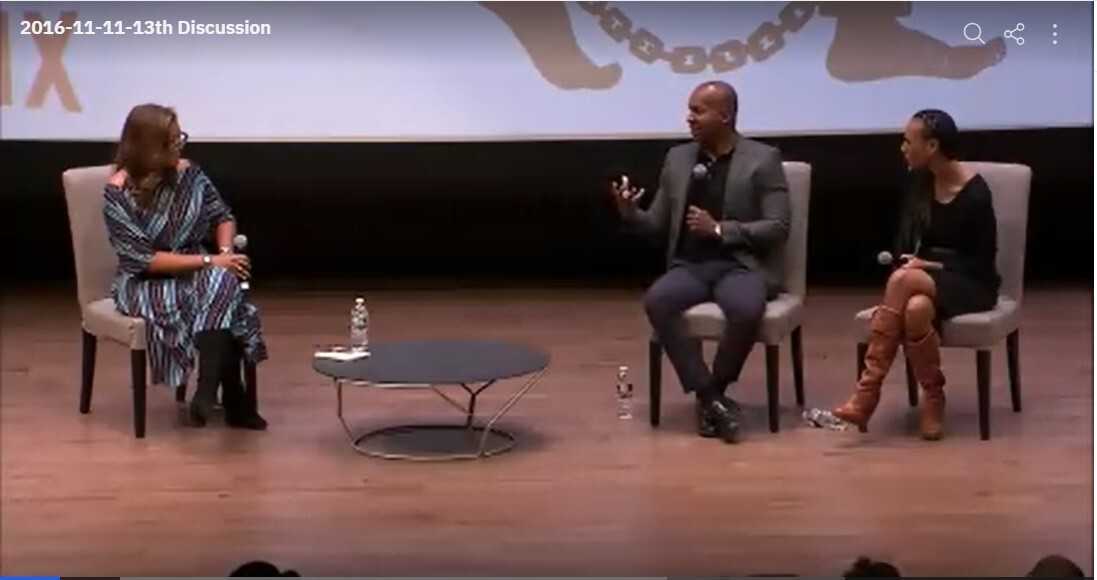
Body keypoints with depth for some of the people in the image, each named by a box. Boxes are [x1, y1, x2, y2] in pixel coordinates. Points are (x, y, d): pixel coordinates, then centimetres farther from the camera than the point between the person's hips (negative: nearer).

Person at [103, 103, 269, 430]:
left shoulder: (187, 174, 0)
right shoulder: (119, 193, -15)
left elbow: (223, 217, 11)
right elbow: (146, 260, -18)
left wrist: (225, 251, -11)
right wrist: (209, 261, -23)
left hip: (192, 273, 4)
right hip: (145, 284, -4)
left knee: (223, 282, -30)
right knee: (216, 281, -31)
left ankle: (209, 391, -26)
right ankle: (232, 400, -25)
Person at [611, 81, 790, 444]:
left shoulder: (762, 160, 1)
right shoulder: (677, 159, 13)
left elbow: (777, 229, -5)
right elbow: (657, 225, 15)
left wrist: (720, 229, -15)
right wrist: (629, 212, -6)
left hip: (739, 266, -3)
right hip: (689, 267, 3)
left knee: (746, 310, -37)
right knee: (657, 302, -31)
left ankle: (713, 393, -11)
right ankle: (709, 397, -22)